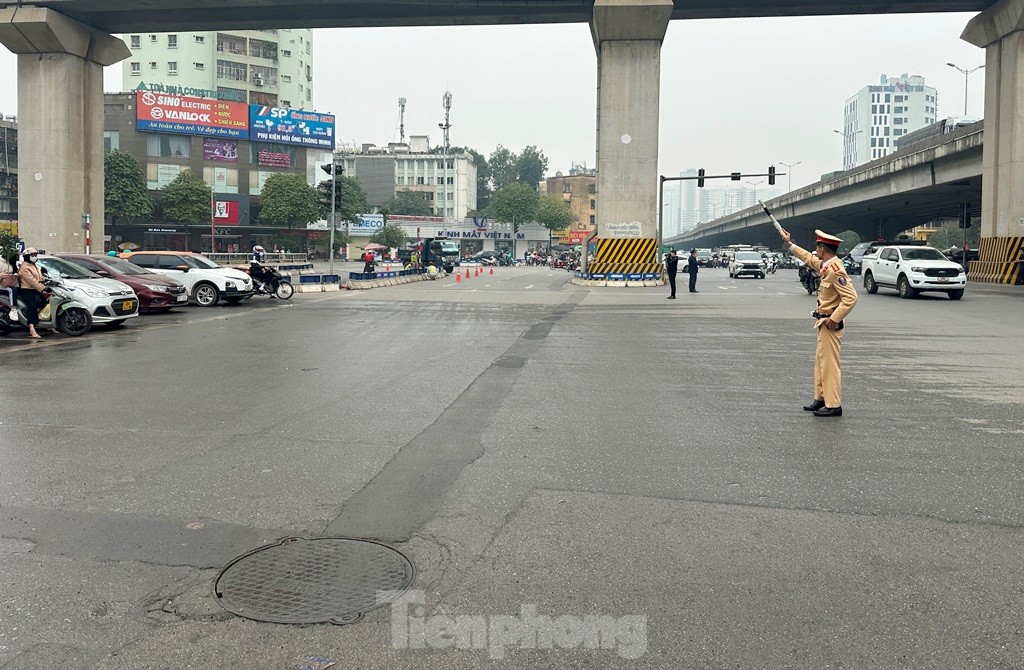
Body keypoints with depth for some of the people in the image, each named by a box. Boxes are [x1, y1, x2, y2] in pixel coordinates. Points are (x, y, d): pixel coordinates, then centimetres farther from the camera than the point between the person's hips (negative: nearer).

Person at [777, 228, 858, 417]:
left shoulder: (835, 269, -21)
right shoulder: (826, 265, 8)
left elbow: (851, 297, -27)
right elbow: (809, 259, 30)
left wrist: (834, 319, -23)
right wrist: (790, 243, 35)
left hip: (830, 324, -10)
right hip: (824, 322, 10)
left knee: (829, 364, -6)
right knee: (820, 361, 16)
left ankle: (833, 405, -1)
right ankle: (821, 398, 26)